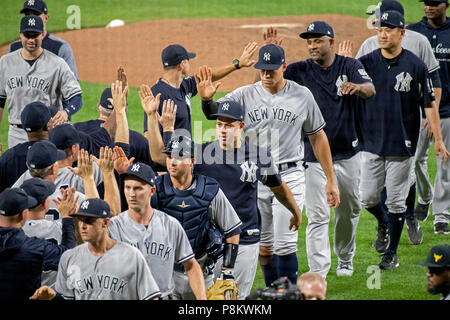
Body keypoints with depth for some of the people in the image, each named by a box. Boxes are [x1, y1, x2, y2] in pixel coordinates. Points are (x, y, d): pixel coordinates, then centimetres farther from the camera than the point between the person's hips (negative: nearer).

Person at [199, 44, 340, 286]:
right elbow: (215, 112, -13)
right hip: (254, 179, 3)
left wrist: (330, 180, 5)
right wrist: (207, 99, -38)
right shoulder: (245, 95, 2)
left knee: (285, 244, -8)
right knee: (263, 245, 10)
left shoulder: (302, 96, 0)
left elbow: (318, 137, 6)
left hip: (289, 177, -3)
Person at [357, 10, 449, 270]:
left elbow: (429, 104, 0)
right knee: (368, 198, 3)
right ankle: (384, 224, 35)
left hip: (402, 146, -2)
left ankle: (393, 252, 15)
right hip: (372, 143, 2)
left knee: (396, 201, 2)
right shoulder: (366, 63, 2)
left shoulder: (416, 66, -3)